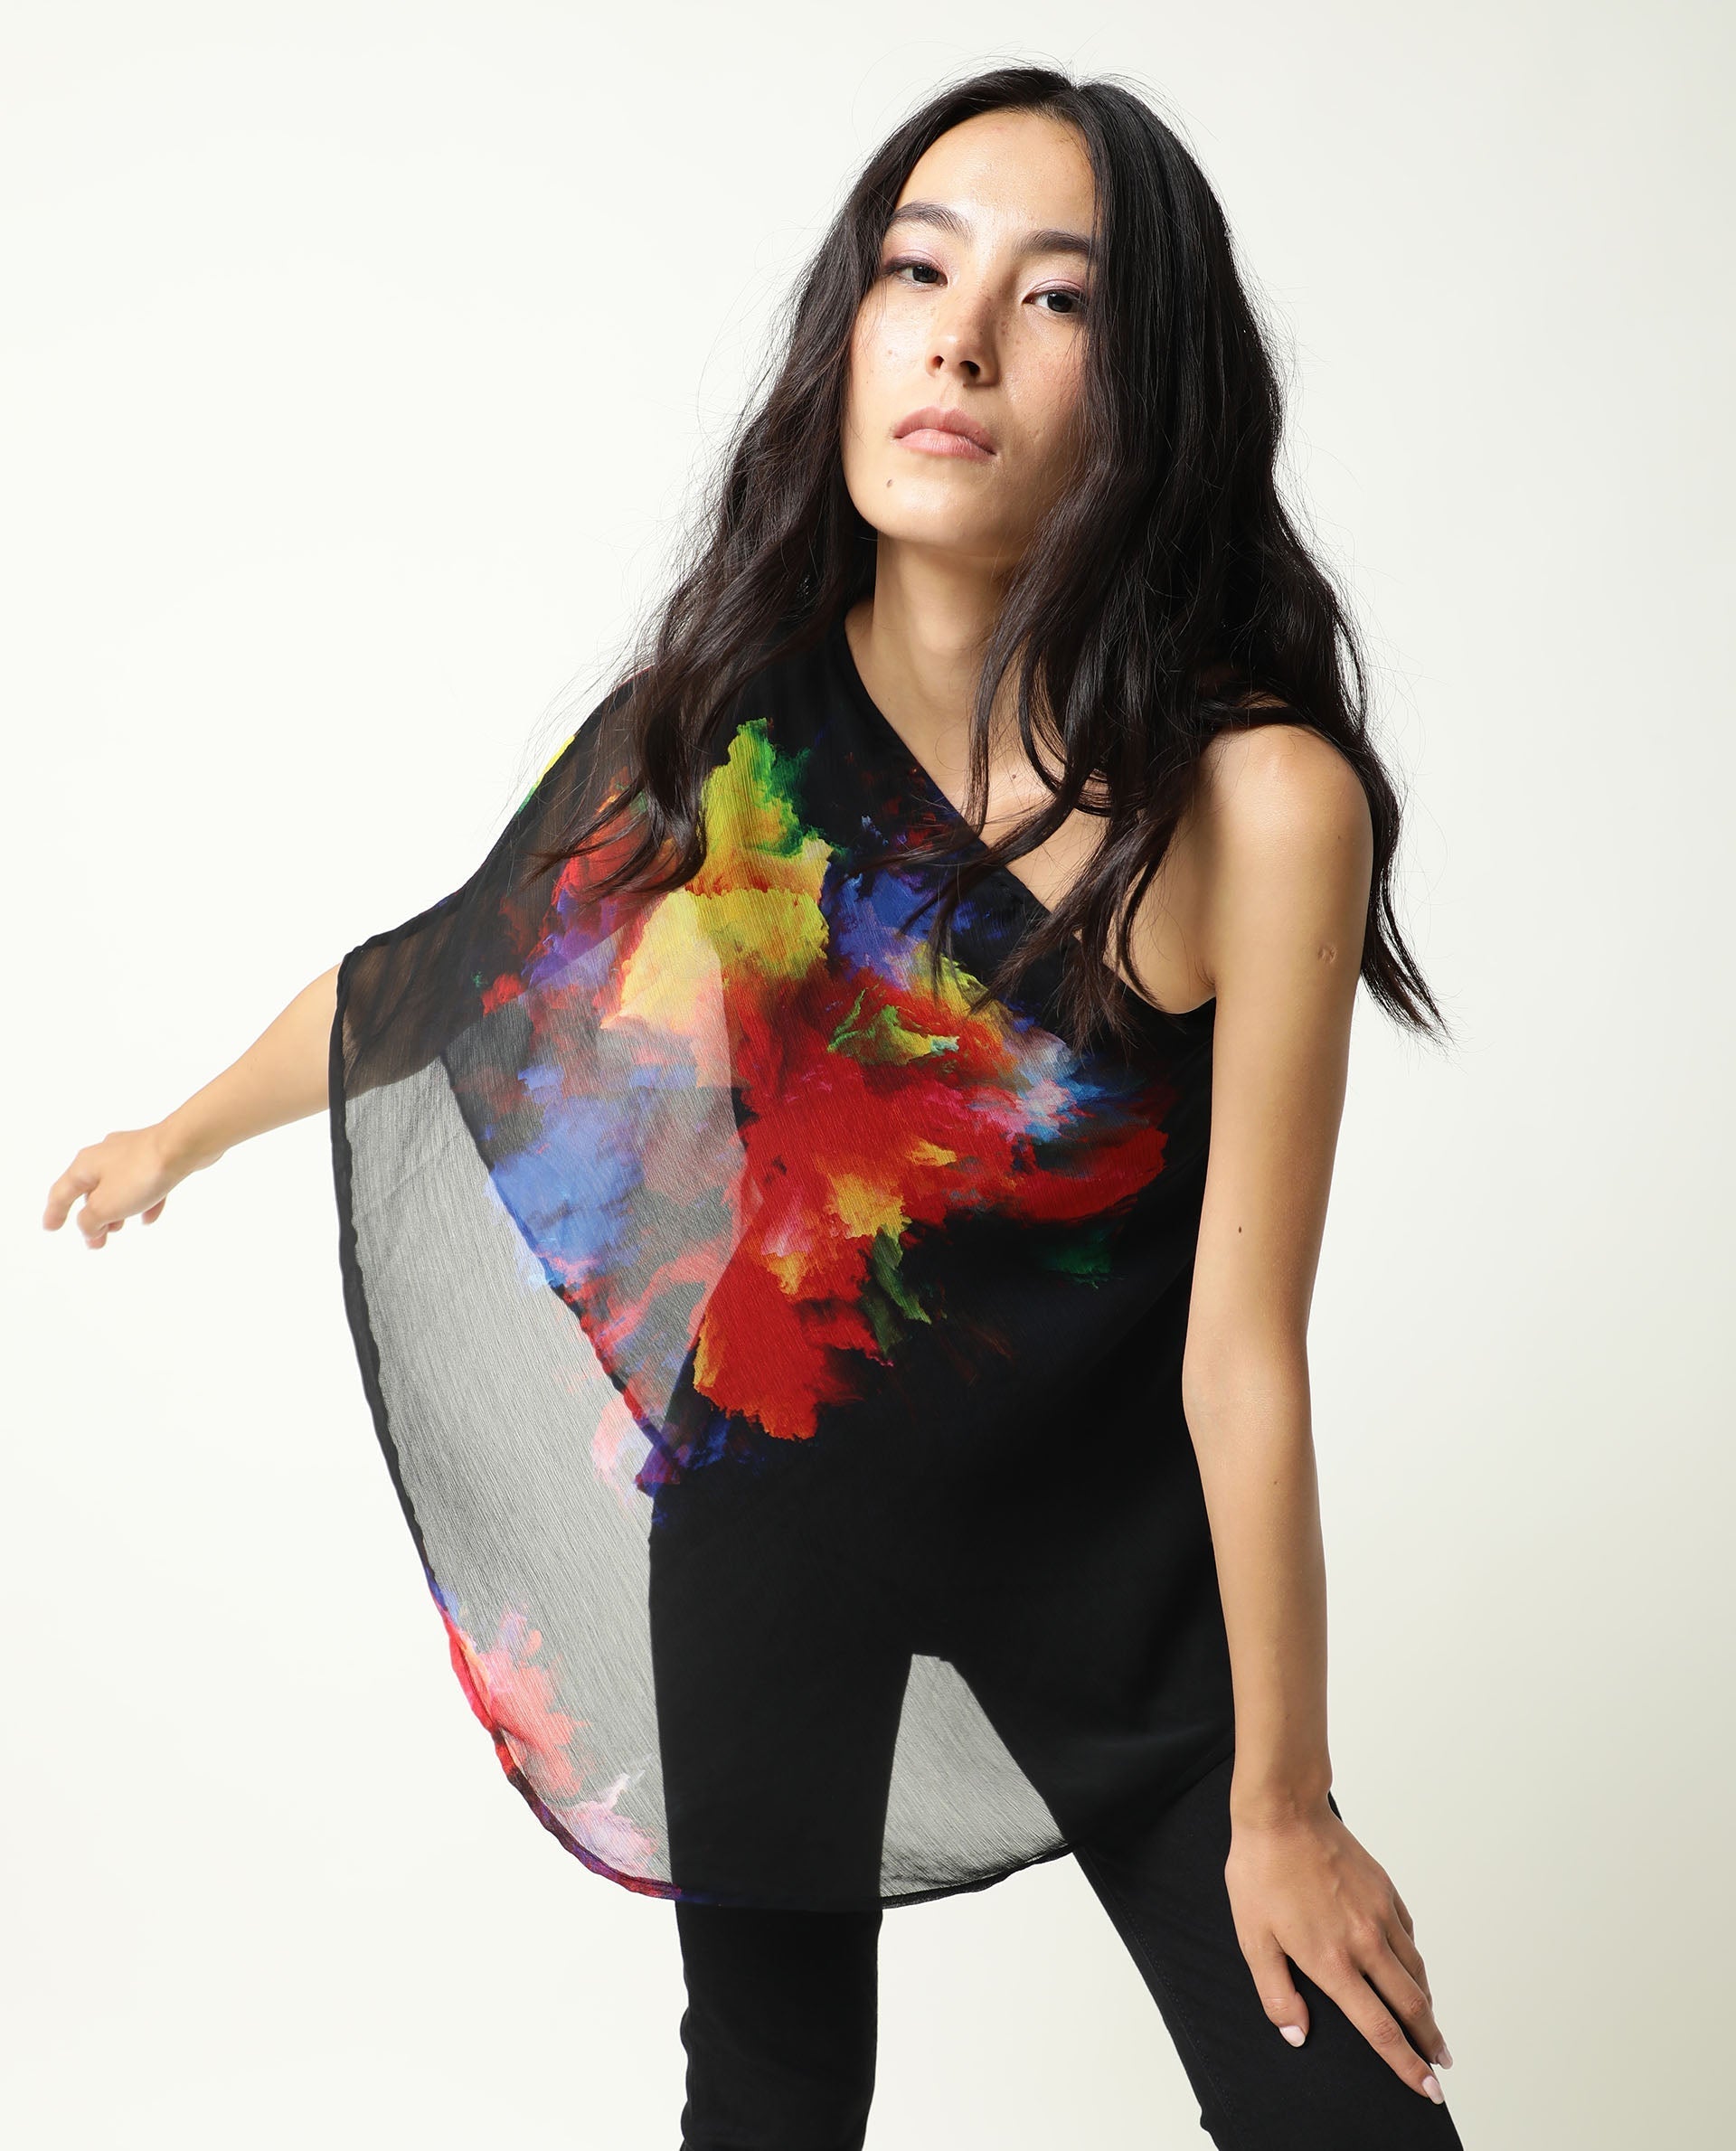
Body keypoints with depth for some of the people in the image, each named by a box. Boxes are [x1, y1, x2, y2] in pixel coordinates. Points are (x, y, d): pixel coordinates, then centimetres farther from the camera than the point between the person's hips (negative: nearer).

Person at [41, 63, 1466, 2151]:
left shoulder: (1255, 797, -23)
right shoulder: (729, 710, -11)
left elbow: (1241, 1353, -19)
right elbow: (457, 961, 9)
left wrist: (1279, 1804, -10)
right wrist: (186, 1130, 25)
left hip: (1108, 1546, -2)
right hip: (770, 1508, 3)